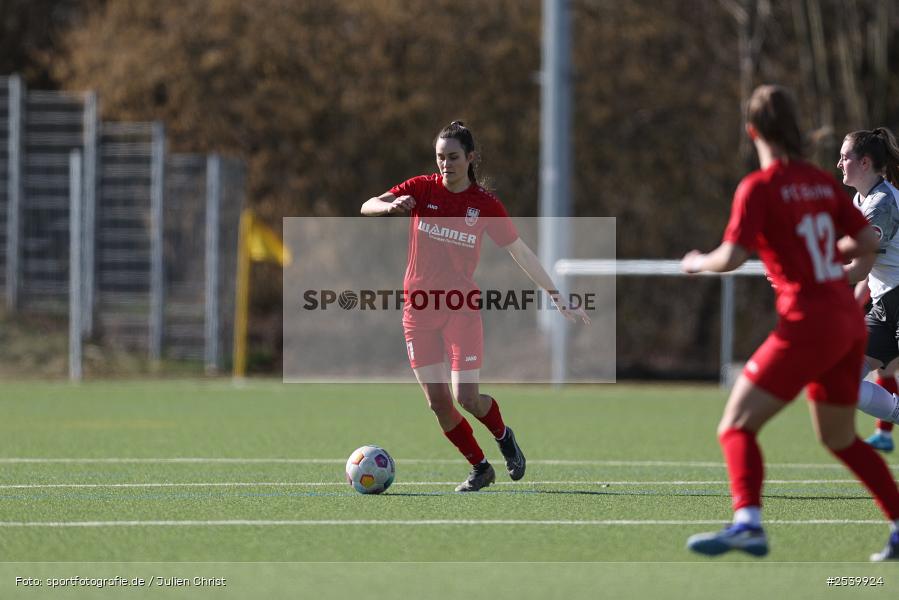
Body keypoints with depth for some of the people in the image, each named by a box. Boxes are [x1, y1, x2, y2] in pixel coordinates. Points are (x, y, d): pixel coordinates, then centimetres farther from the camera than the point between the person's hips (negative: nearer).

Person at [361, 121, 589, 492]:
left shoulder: (486, 205, -2)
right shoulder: (422, 189, -1)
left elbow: (521, 253, 4)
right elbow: (367, 207, -10)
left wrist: (557, 298, 2)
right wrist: (390, 206, -33)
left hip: (462, 308, -2)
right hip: (419, 308, 2)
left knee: (466, 398, -12)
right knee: (438, 402, -3)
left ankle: (503, 436, 20)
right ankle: (480, 468, 15)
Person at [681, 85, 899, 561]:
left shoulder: (760, 187, -9)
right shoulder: (822, 182, 10)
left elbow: (731, 257, -15)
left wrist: (697, 263, 5)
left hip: (807, 324, -7)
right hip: (849, 323, 7)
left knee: (736, 427, -6)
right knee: (839, 437, 23)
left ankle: (748, 522, -26)